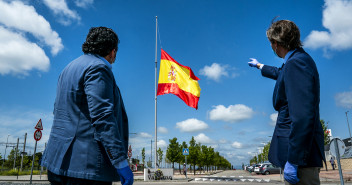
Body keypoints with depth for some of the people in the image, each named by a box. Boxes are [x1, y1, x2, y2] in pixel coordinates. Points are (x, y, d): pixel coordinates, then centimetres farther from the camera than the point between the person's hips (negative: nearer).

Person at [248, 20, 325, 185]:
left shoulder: (296, 63, -20)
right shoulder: (300, 60, 13)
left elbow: (303, 116, -28)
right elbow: (281, 74, 38)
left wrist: (293, 161, -26)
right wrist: (259, 66, 54)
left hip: (300, 149, -11)